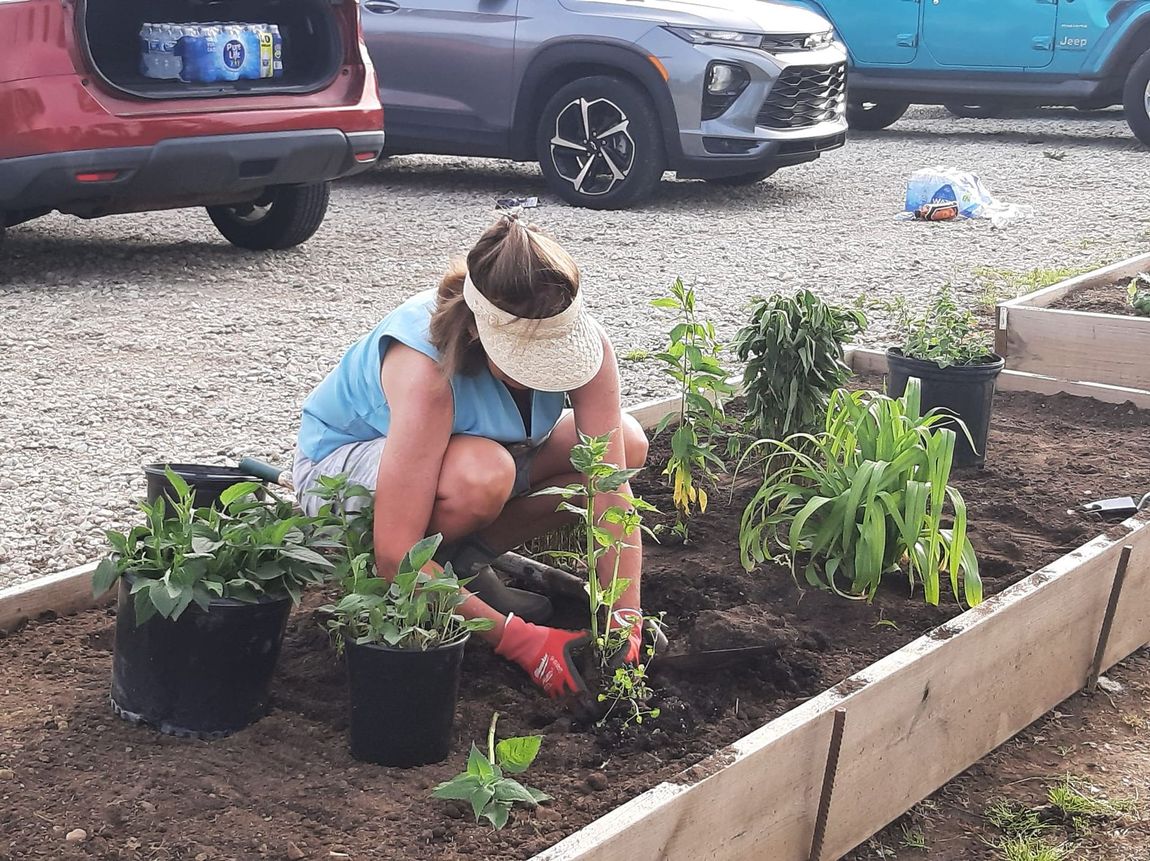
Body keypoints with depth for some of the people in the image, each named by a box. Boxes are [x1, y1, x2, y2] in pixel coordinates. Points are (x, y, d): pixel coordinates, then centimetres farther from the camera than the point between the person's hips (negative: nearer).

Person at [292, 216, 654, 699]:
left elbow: (612, 490, -23)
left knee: (627, 443, -15)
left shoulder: (581, 339, -24)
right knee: (480, 475, -39)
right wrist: (517, 640, -37)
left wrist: (625, 622, -32)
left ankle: (467, 560, -5)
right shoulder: (428, 368, -39)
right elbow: (396, 556, -39)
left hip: (468, 446, 6)